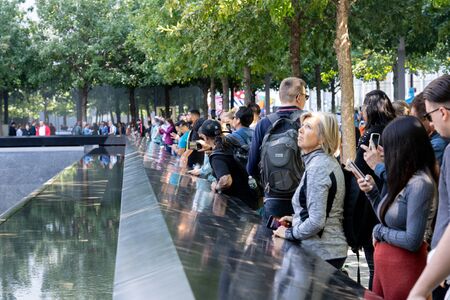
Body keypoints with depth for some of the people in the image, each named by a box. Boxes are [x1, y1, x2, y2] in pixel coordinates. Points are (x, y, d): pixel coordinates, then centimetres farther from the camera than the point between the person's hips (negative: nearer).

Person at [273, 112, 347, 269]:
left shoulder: (317, 166, -18)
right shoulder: (329, 161, 12)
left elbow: (316, 222, -22)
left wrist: (289, 233, -9)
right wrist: (296, 219, 16)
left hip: (321, 253, -10)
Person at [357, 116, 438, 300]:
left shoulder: (420, 184, -21)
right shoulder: (403, 178, 5)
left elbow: (412, 241, -24)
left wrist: (379, 231, -10)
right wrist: (372, 192, 3)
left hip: (404, 266, -8)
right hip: (384, 262, 8)